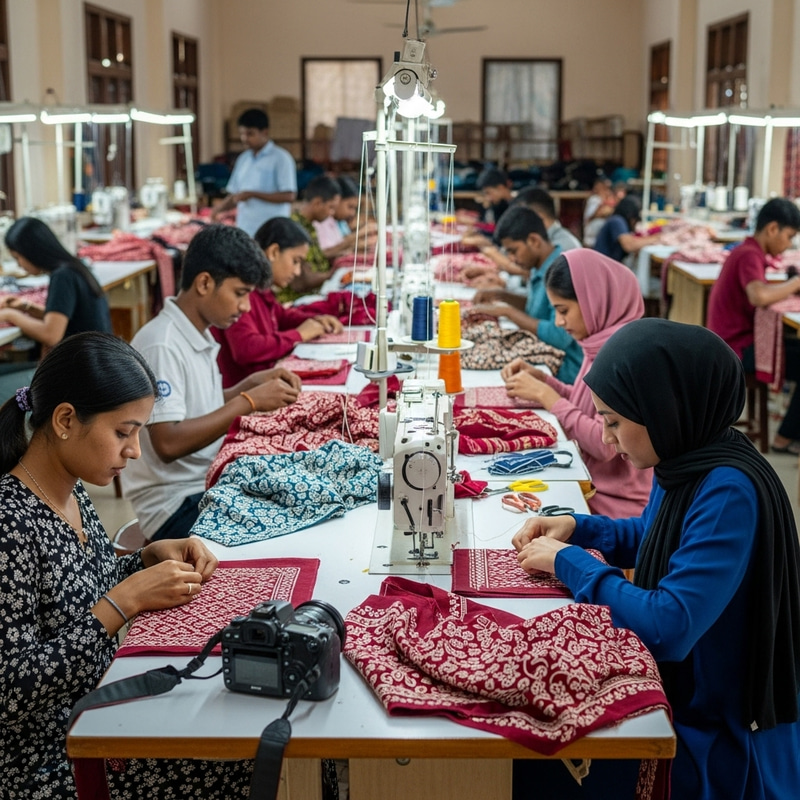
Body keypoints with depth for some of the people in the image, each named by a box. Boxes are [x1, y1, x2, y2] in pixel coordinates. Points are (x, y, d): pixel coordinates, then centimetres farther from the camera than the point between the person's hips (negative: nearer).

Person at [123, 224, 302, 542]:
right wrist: (248, 402, -22)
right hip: (176, 506, -9)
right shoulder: (161, 346, -18)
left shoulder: (198, 335, 9)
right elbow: (168, 443, -26)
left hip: (210, 485, 9)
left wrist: (253, 383, 3)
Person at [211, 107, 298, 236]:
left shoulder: (281, 158, -4)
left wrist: (252, 194, -15)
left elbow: (289, 196, -11)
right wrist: (220, 208, -1)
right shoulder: (243, 159, 15)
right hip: (244, 231, 6)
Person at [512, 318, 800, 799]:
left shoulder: (730, 492, -28)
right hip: (683, 704, 8)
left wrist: (570, 561, -20)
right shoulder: (685, 464, -1)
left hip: (729, 741, -8)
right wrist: (575, 527, 3)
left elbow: (668, 627, -34)